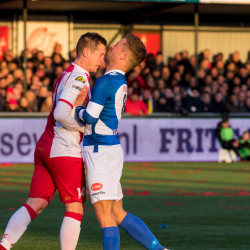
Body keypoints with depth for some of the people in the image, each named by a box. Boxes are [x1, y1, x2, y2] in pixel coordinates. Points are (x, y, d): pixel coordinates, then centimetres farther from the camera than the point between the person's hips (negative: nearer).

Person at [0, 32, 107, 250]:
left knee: (35, 204, 5)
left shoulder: (67, 75, 19)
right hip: (65, 151, -9)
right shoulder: (78, 78, -13)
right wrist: (86, 127, -11)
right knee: (75, 209, 0)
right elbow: (62, 113, -24)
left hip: (45, 148, 9)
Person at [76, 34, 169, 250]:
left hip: (101, 151, -9)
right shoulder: (120, 82, 14)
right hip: (111, 148, 9)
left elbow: (90, 117, -18)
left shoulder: (107, 81, -15)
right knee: (118, 214, 11)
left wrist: (76, 108, 0)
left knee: (104, 214, -9)